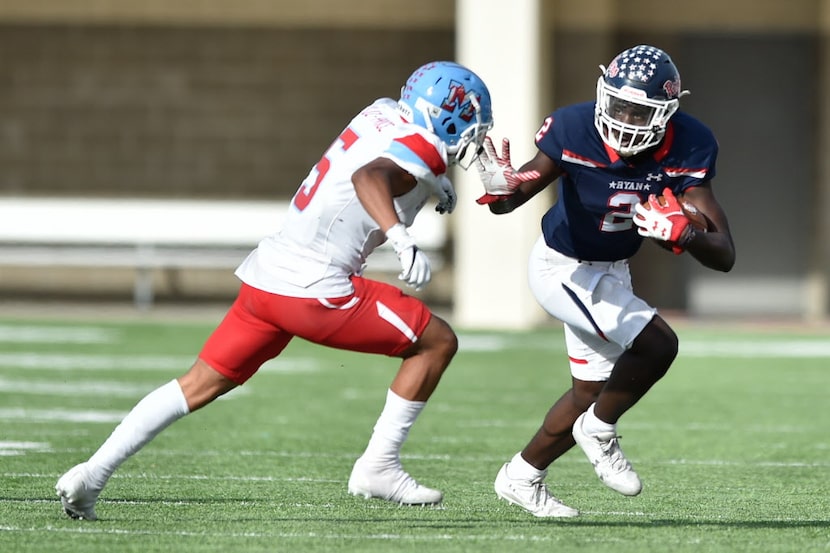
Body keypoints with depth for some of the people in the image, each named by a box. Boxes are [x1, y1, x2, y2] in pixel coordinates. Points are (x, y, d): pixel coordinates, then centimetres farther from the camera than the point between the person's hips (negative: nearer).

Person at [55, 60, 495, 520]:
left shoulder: (383, 113, 14)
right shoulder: (422, 150, -10)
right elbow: (368, 178, -31)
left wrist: (432, 185, 25)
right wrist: (401, 239, -44)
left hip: (266, 274, 8)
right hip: (314, 289, -8)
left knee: (200, 384, 16)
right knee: (437, 341, 3)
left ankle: (92, 474, 11)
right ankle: (378, 468, 5)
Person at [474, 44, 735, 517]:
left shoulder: (687, 149, -22)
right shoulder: (576, 130, -30)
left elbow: (724, 256, -25)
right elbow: (521, 190, -18)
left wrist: (683, 234, -47)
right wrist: (500, 190, -43)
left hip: (611, 272, 6)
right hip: (563, 268, -6)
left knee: (591, 394, 17)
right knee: (657, 345, -22)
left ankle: (522, 478, 39)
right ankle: (600, 431, 4)